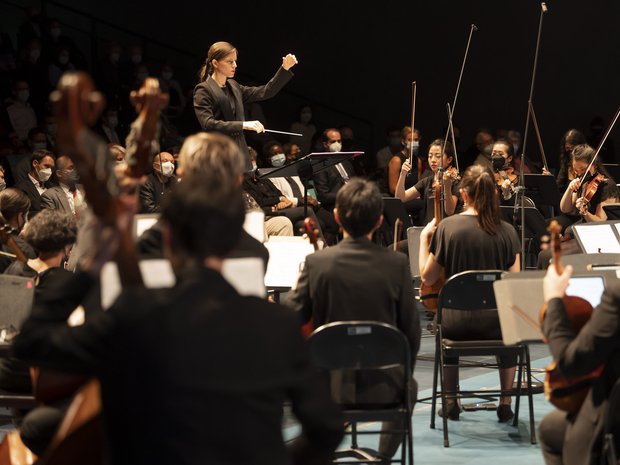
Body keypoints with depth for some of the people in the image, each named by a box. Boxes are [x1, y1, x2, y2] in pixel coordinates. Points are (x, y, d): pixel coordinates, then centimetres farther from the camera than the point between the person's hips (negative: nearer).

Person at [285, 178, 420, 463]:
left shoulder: (316, 263, -12)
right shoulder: (397, 264, -12)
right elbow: (411, 332, -5)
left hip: (330, 387, 0)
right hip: (382, 389, 0)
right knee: (409, 387, 36)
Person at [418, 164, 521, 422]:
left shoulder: (447, 227, -9)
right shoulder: (507, 231, -6)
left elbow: (427, 278, -1)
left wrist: (424, 238, 9)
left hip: (459, 323, 0)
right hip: (495, 322, 0)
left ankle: (451, 402, 37)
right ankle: (505, 403, 31)